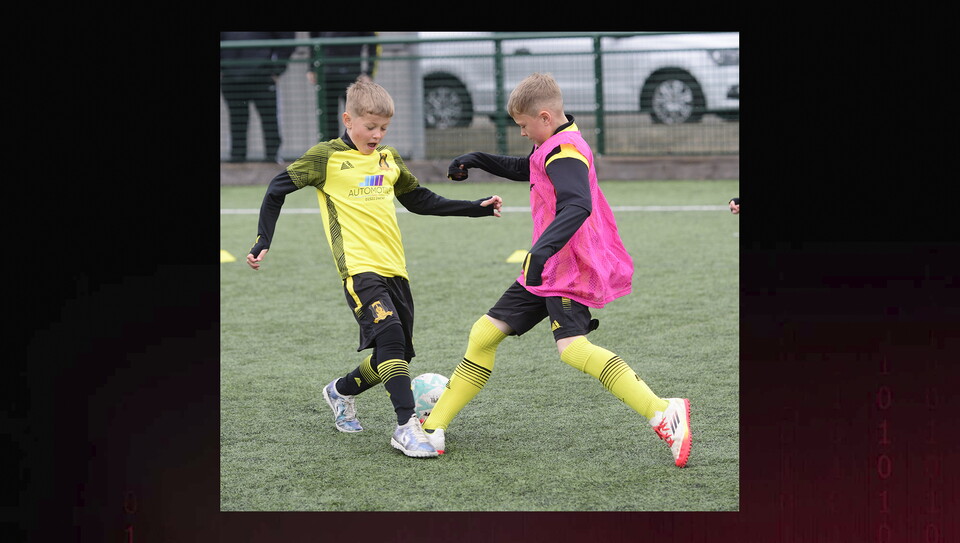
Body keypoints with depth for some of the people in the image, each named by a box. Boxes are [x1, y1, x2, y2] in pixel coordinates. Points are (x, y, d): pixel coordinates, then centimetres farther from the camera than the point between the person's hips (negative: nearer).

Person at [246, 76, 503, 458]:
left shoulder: (389, 159, 16)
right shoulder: (327, 157, -1)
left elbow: (420, 201, 29)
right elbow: (278, 189, 4)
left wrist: (476, 208, 24)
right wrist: (263, 241, -3)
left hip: (394, 268, 7)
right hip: (359, 266, -7)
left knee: (398, 354, 6)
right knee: (389, 337, -26)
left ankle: (342, 391, 33)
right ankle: (407, 427, -26)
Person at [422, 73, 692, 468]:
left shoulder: (564, 152, -18)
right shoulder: (554, 148, 15)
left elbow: (577, 206, -36)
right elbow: (525, 170, 38)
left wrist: (543, 248, -49)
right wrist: (478, 160, 32)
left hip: (569, 270, -11)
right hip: (543, 270, 11)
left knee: (571, 347, -29)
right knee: (485, 333, 9)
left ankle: (664, 413, -30)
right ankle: (434, 428, 15)